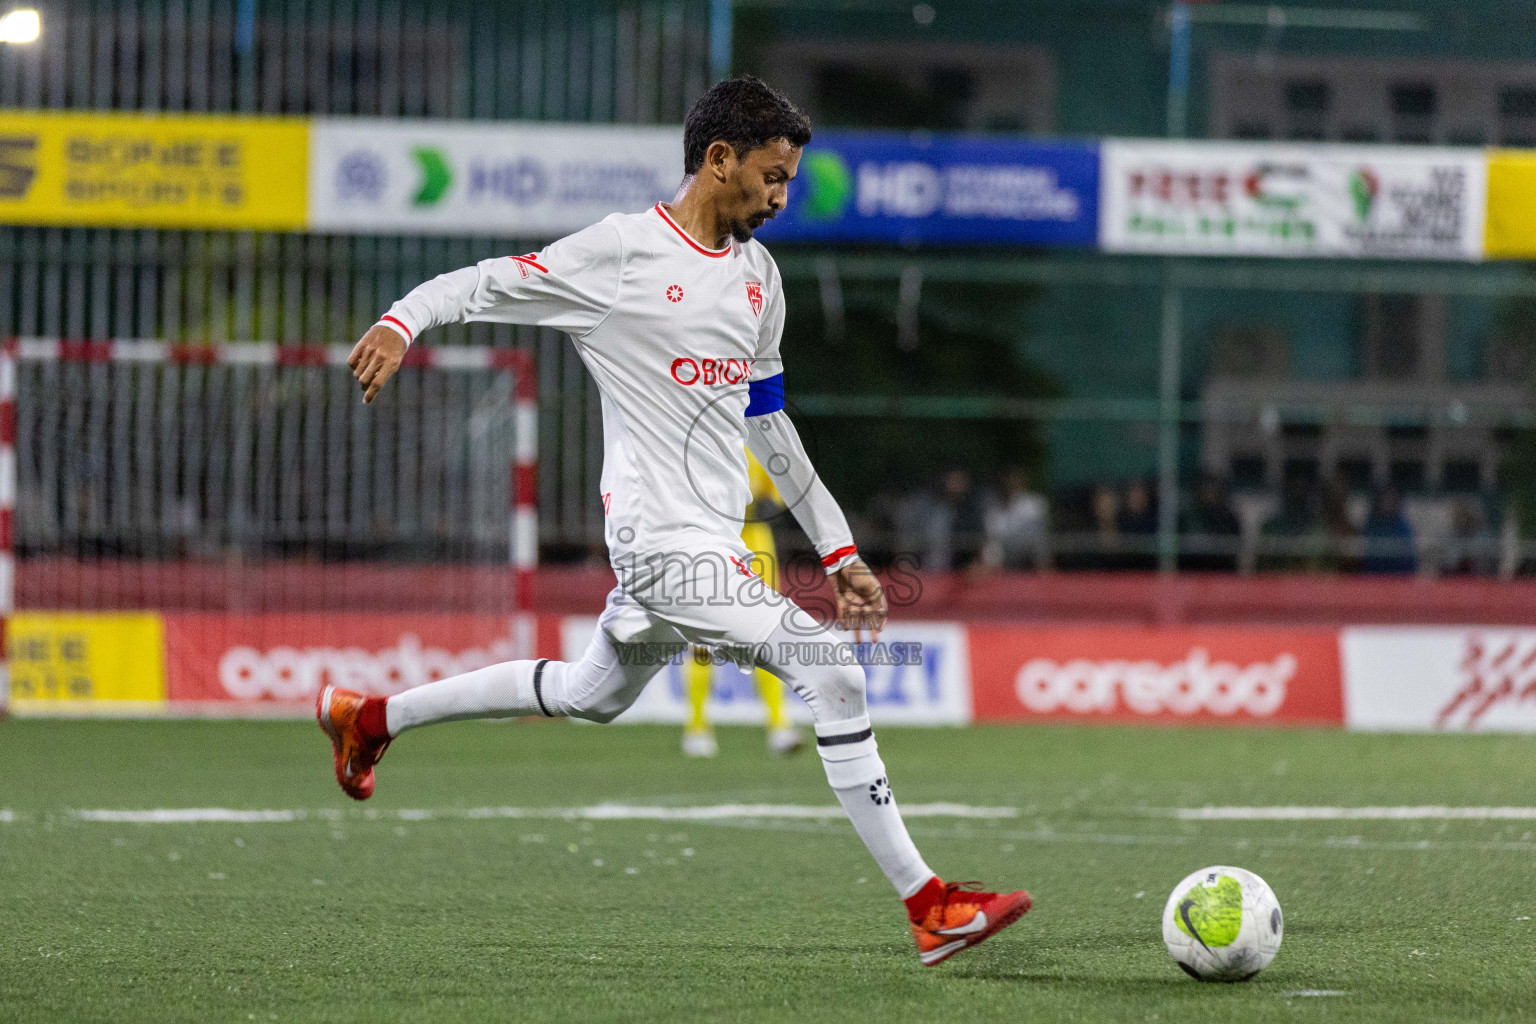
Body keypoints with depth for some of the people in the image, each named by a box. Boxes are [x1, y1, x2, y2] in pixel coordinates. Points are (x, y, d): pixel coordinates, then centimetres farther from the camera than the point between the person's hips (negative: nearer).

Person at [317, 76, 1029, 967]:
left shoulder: (758, 274, 15)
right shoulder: (625, 252, -9)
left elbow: (766, 419, 23)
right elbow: (485, 284, -9)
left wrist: (839, 551, 22)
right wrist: (402, 322, -30)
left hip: (712, 541, 9)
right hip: (666, 544, -9)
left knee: (592, 694, 23)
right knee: (832, 671, -19)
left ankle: (369, 717, 40)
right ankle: (929, 907, -17)